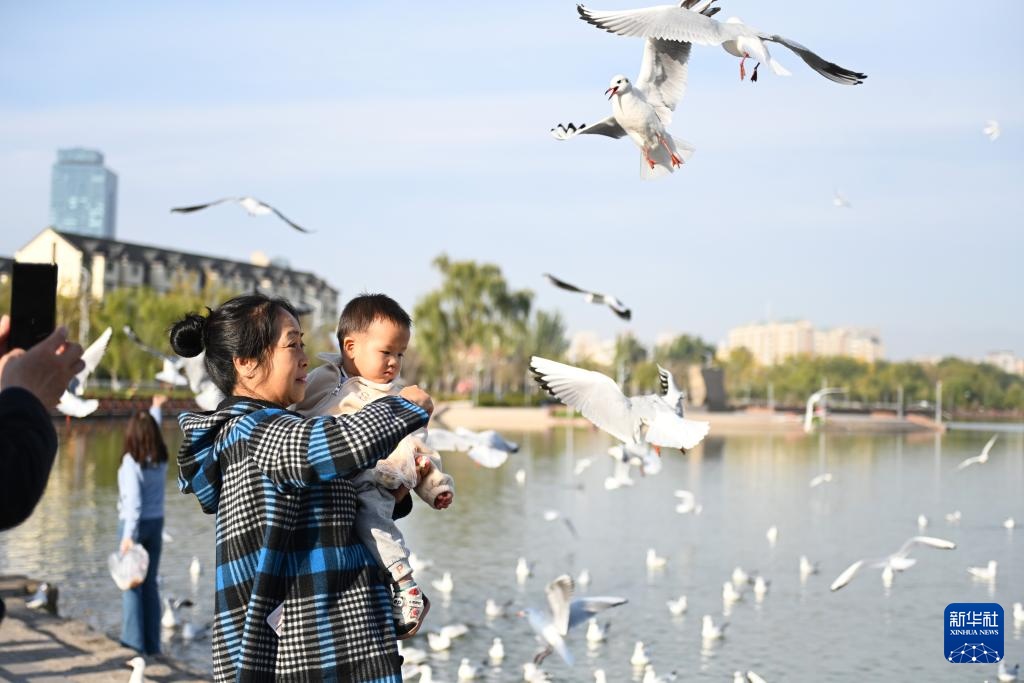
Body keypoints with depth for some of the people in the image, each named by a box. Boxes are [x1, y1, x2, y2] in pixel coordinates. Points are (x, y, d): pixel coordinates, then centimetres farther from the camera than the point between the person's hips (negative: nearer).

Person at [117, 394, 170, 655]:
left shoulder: (131, 461, -17)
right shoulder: (160, 458, 1)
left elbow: (134, 501, -23)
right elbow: (154, 433, 23)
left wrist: (129, 535, -26)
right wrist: (156, 409, 40)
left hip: (136, 524, -6)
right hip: (157, 523, 6)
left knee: (131, 584, -1)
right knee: (150, 583, 11)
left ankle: (134, 641, -5)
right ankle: (152, 643, 13)